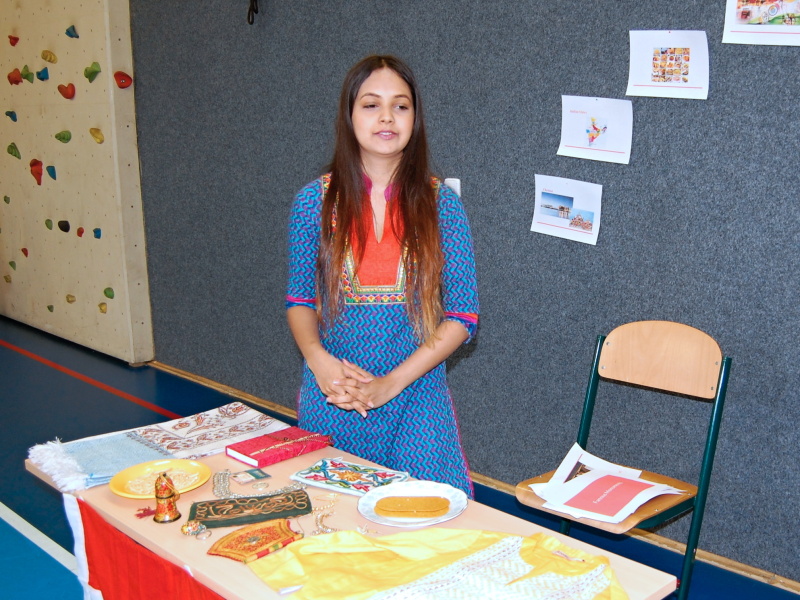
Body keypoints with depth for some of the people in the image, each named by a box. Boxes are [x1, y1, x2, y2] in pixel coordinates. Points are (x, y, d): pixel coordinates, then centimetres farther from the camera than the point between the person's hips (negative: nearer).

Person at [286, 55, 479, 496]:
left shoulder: (440, 203, -4)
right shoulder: (315, 200, -1)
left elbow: (462, 315, -5)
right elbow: (300, 300, 6)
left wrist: (391, 382, -14)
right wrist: (319, 359, -15)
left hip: (415, 400, 0)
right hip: (330, 397, 1)